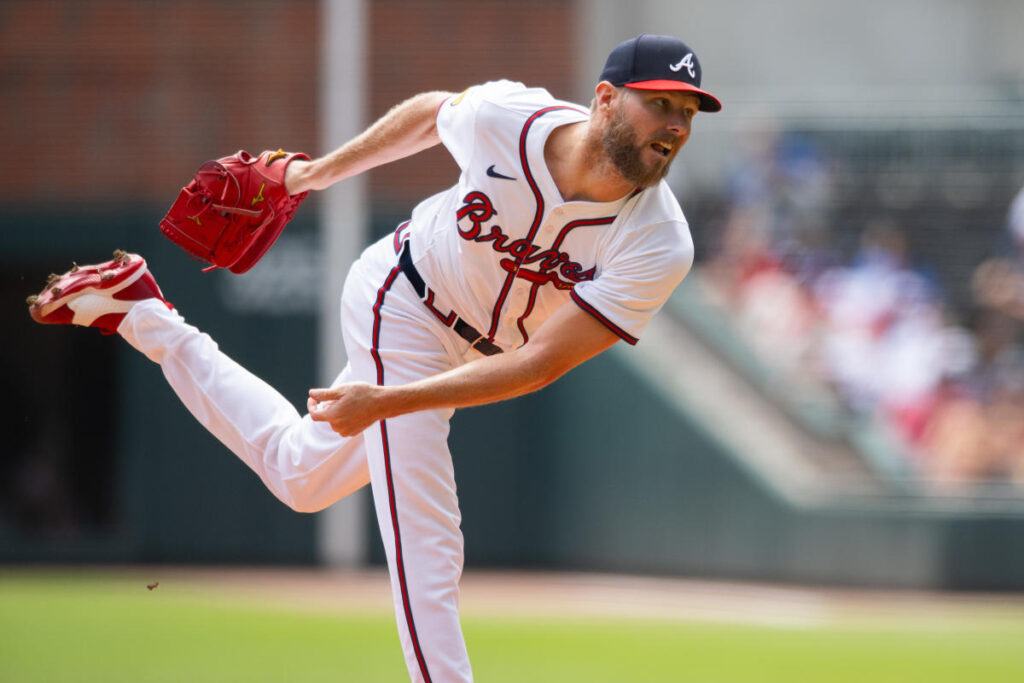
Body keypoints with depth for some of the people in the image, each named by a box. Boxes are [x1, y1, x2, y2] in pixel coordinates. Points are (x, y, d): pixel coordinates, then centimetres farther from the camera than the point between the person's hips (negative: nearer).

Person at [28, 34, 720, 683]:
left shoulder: (658, 247, -28)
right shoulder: (507, 117, -27)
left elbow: (541, 362, -30)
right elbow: (433, 111, -2)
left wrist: (387, 402, -37)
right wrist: (322, 172, 11)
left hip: (463, 356, 4)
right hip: (400, 302, -4)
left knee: (299, 476, 23)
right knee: (427, 552, -14)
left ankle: (143, 314, 37)